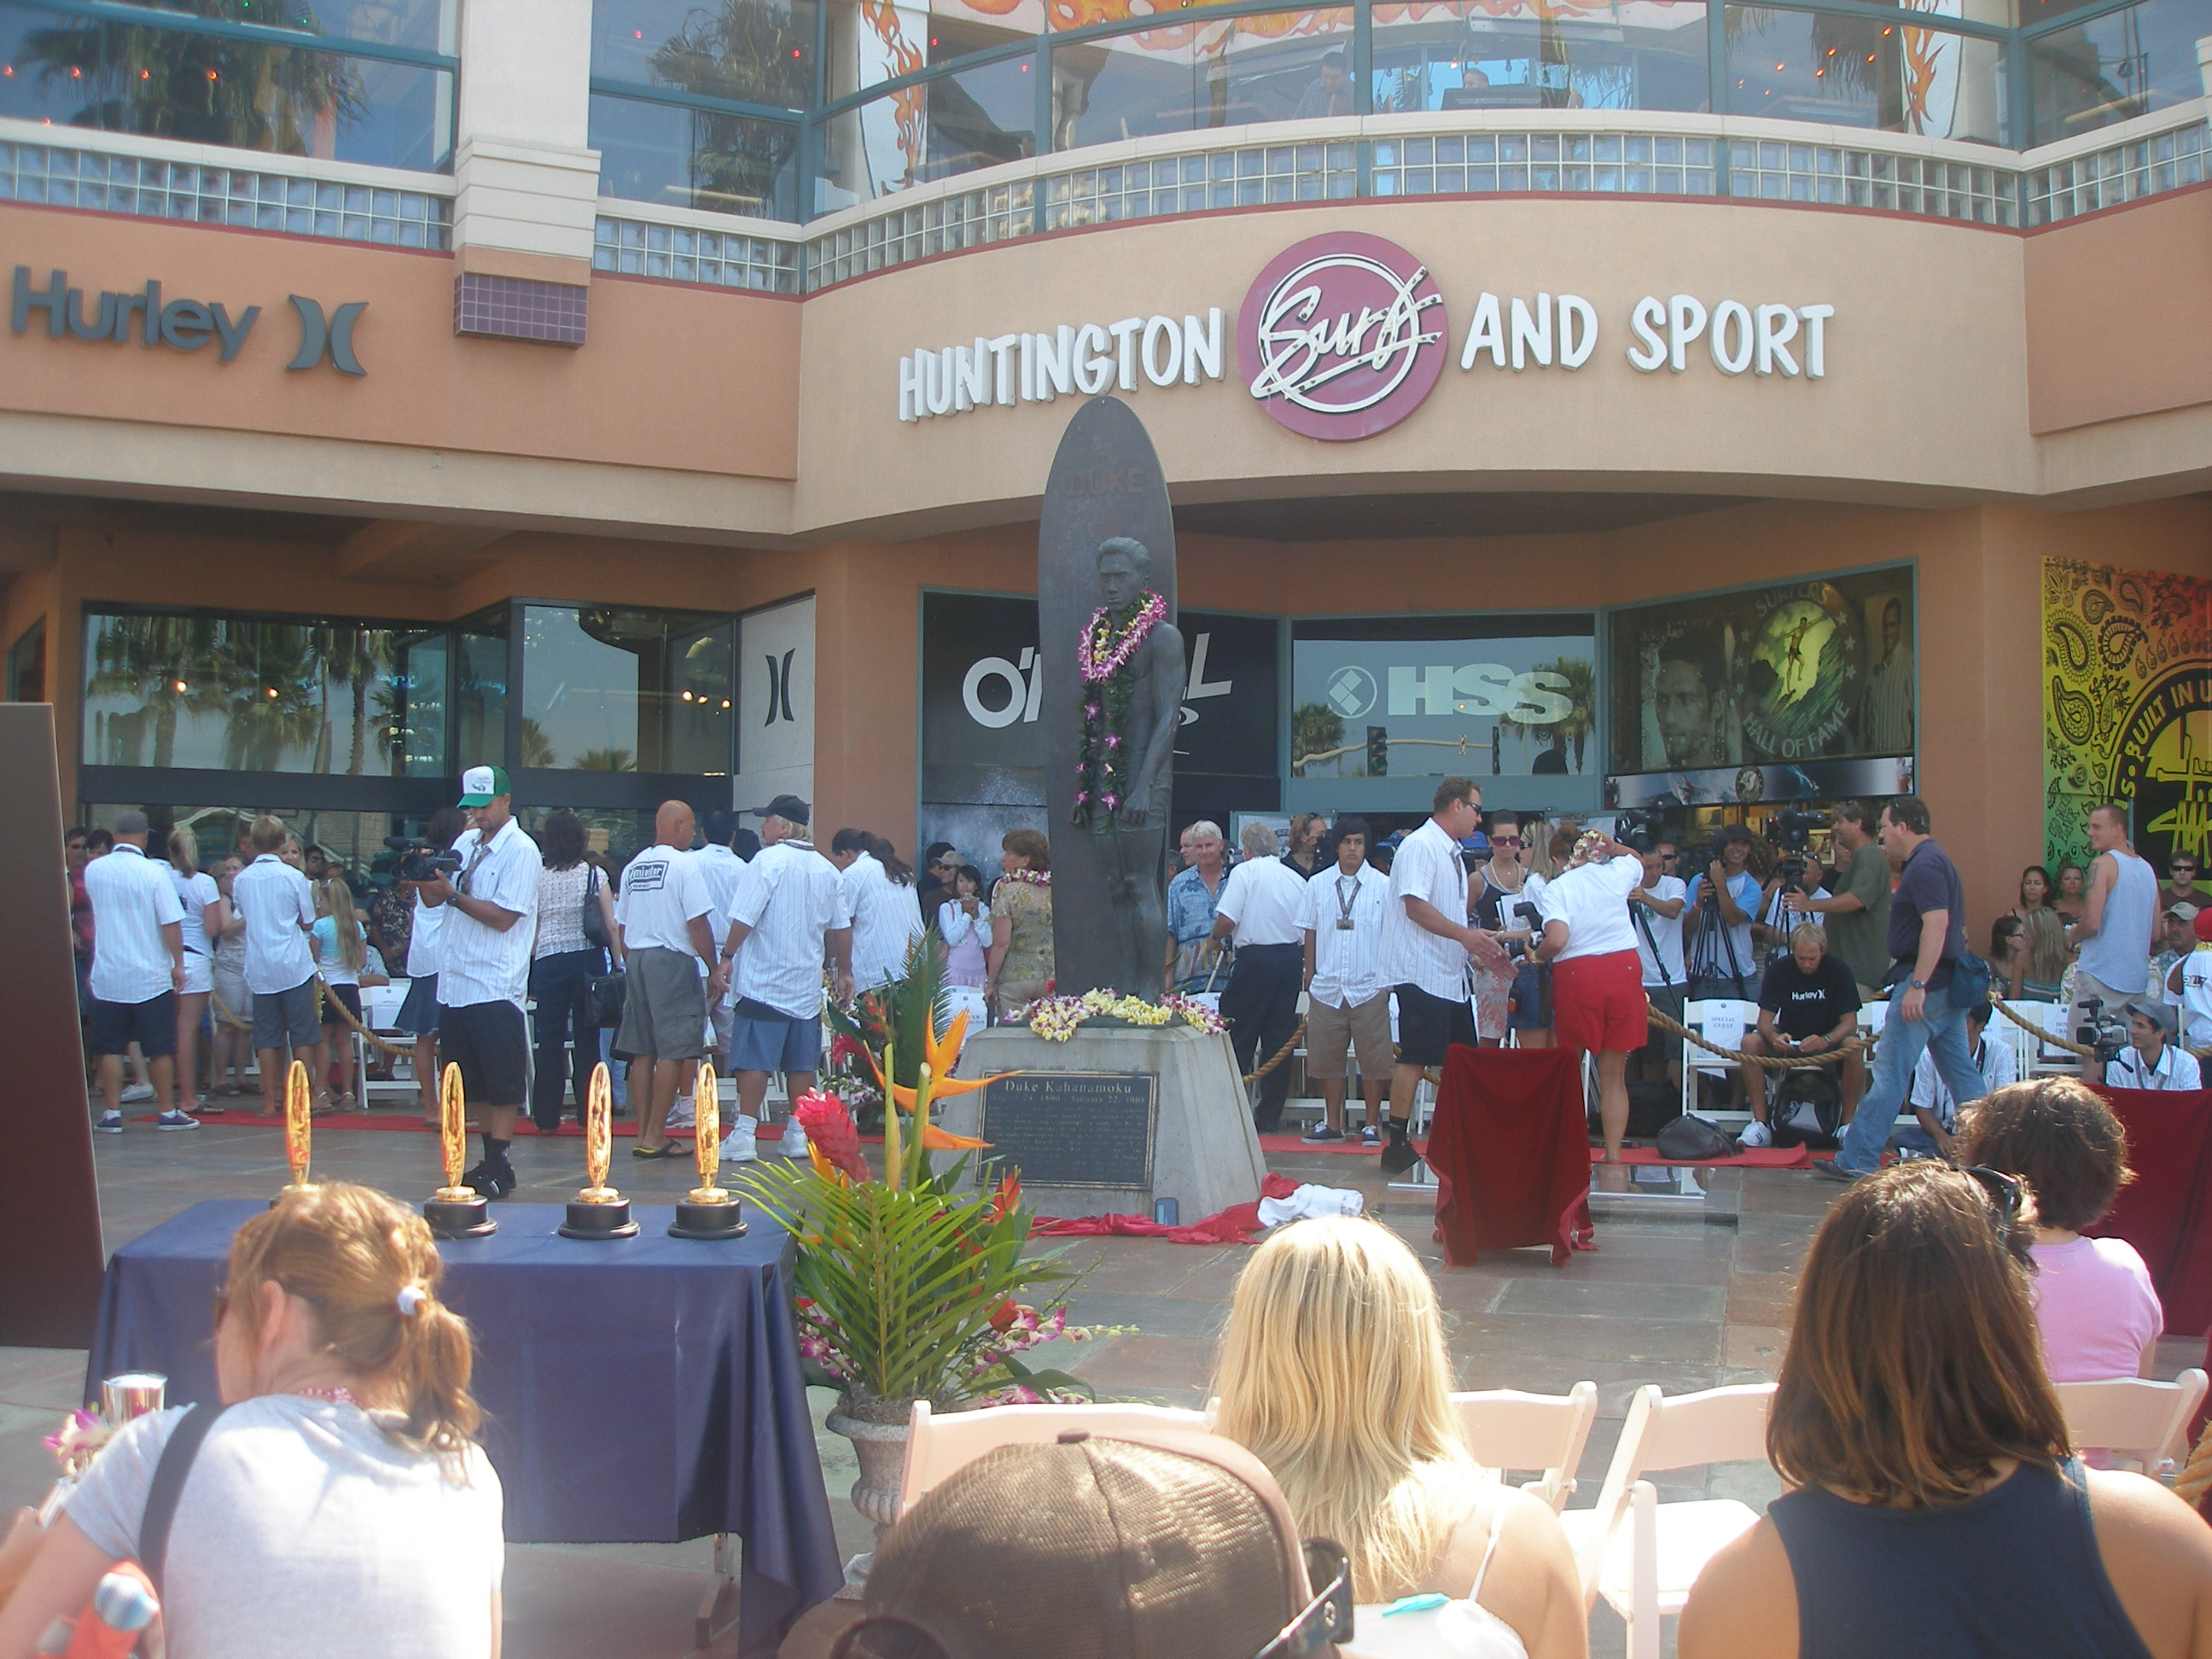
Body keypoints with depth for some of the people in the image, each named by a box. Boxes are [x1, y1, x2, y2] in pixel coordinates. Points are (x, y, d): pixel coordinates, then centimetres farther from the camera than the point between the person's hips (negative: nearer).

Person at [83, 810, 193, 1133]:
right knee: (159, 1049, 6)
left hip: (107, 976, 3)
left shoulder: (93, 870, 0)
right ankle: (168, 1112, 11)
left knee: (110, 1048, 8)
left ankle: (112, 1114, 8)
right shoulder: (154, 872, -12)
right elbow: (171, 923, -13)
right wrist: (178, 964, -3)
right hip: (150, 976, -3)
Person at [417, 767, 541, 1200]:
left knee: (502, 1083, -4)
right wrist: (427, 875, -5)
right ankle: (487, 1159, 18)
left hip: (496, 986, -8)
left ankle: (499, 1167, -2)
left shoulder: (521, 851, -8)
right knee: (473, 1082, 11)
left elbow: (503, 917, -14)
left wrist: (453, 893, -17)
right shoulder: (465, 842, 15)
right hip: (455, 982, 8)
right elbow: (433, 900, 16)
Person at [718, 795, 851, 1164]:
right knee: (801, 1063, 10)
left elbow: (744, 918, -14)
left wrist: (727, 957, -3)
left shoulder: (768, 861, -10)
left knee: (754, 1060, -4)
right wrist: (844, 971, 24)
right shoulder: (827, 870, 9)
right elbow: (841, 927, 14)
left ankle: (744, 1133, -5)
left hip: (763, 981, -6)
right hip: (807, 986, 6)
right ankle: (799, 1133, 12)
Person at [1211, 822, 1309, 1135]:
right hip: (1291, 959, 5)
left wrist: (1216, 936, 8)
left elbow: (1226, 922, -12)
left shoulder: (1244, 872, -5)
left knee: (1238, 1037, 2)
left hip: (1255, 959, -5)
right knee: (1279, 1037, 8)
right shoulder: (1296, 878, 10)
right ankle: (1270, 1115, 11)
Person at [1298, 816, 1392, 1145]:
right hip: (1326, 987, 2)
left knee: (1373, 1059, 1)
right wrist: (1310, 976, 8)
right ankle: (1332, 1123, 16)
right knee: (1327, 1058, 6)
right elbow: (1310, 932, 11)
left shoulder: (1383, 885, 0)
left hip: (1369, 988, -2)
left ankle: (1372, 1124, 10)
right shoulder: (1318, 884, 6)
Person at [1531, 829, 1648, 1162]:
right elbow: (1637, 860, 34)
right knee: (1614, 1075, 10)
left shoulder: (1555, 888, -4)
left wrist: (1536, 956, 0)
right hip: (1624, 971, 3)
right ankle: (1613, 1151, 7)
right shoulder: (1616, 873, 7)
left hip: (1576, 975, -3)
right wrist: (1612, 846, 22)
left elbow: (1557, 940, -17)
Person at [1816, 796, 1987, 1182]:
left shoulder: (1924, 865, -15)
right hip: (1949, 984, 11)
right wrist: (1895, 862, 20)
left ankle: (1856, 1161, -5)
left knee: (1889, 1074, -7)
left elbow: (1936, 923, -25)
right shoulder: (1937, 860, 18)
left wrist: (1917, 985, -29)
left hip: (1926, 982, -11)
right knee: (1961, 1074, 11)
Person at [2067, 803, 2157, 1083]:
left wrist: (2071, 936, 2)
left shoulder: (2104, 863, -10)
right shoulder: (2147, 869, 13)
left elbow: (2092, 923, -17)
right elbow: (2156, 931, 17)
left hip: (2100, 972, -7)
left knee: (2092, 1052, -3)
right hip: (2136, 976, 7)